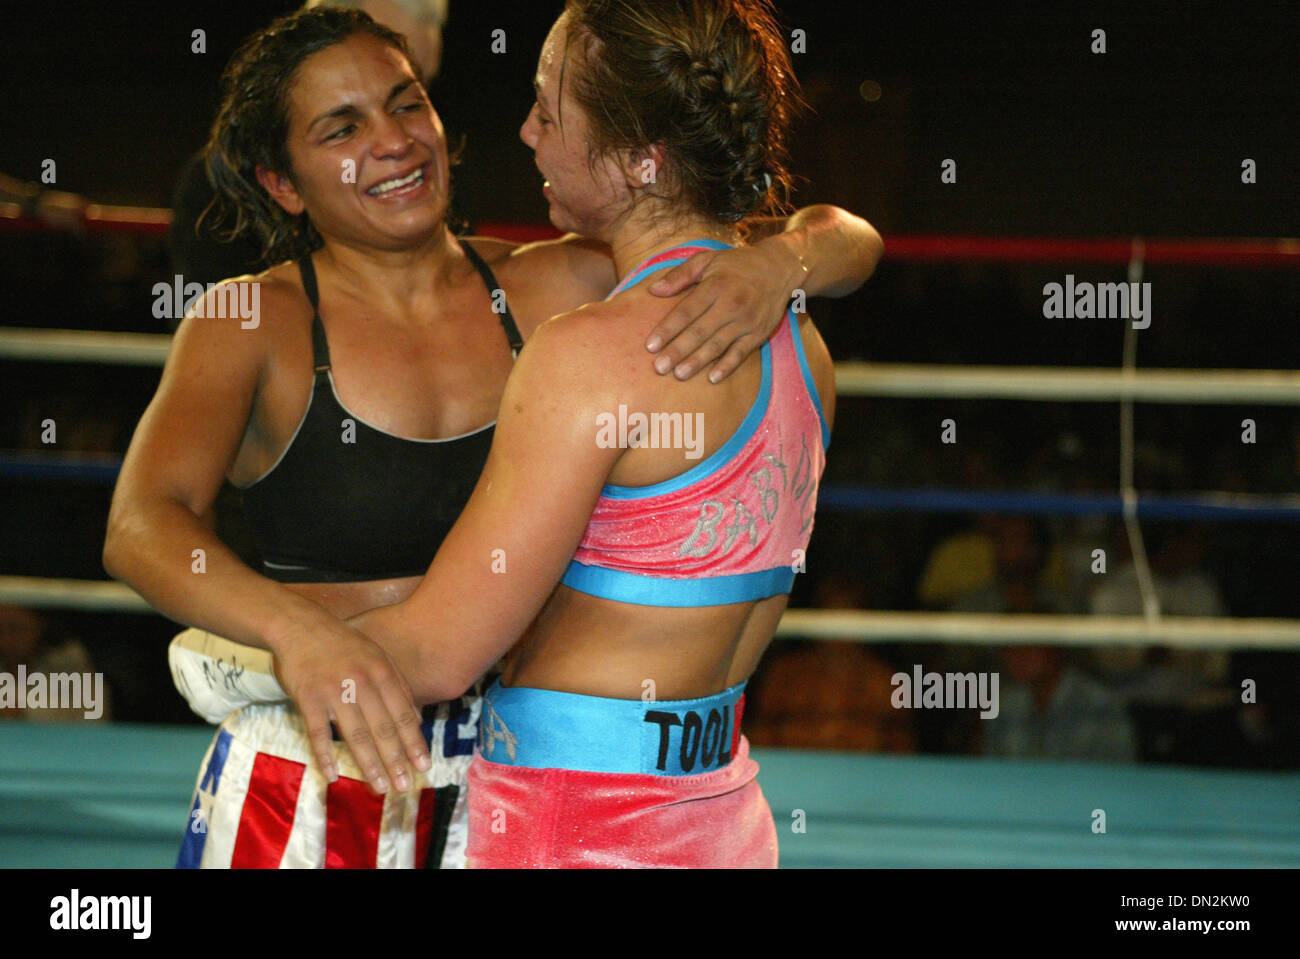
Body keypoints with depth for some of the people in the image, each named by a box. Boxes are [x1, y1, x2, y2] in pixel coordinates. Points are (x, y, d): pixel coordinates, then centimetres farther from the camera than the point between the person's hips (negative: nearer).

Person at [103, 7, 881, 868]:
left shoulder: (553, 291, 0)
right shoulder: (254, 324, -6)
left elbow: (846, 243, 3)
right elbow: (142, 527, -22)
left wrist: (779, 265, -22)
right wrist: (302, 631, -41)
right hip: (305, 789, -3)